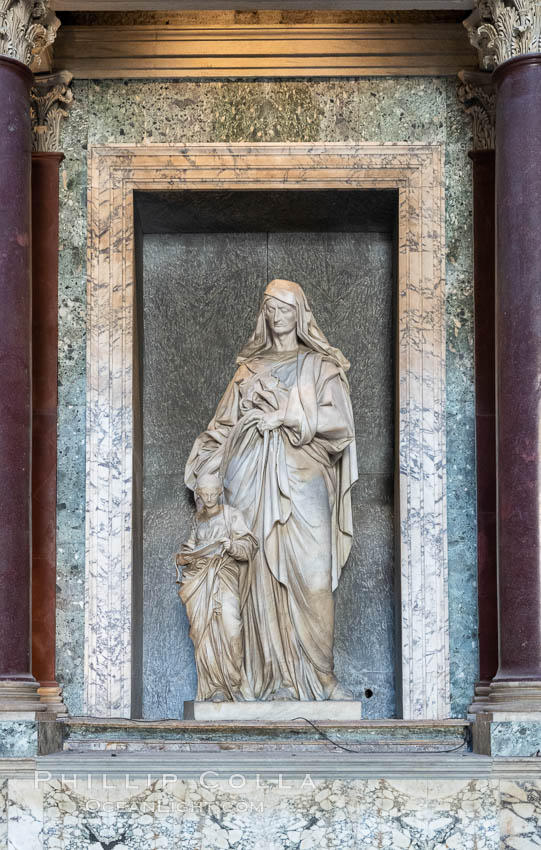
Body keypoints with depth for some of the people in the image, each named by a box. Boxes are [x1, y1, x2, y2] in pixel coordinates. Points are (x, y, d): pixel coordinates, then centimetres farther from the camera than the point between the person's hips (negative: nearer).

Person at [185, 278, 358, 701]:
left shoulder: (319, 365, 10)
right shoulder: (251, 368, 17)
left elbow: (338, 420, -3)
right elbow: (226, 423, 10)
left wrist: (285, 417, -9)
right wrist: (204, 464, -5)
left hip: (303, 479, -2)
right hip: (255, 480, 2)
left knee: (313, 576, -10)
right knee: (263, 576, -3)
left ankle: (321, 675, -6)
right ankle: (277, 677, -1)